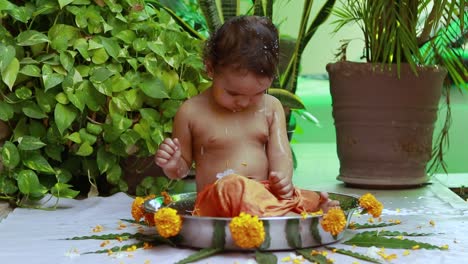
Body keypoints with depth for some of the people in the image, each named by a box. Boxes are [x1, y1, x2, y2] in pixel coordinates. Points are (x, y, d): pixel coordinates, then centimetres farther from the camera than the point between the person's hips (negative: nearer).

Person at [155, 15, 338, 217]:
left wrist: (283, 178, -20)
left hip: (265, 196, 2)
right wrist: (173, 165, -12)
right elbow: (183, 167, 12)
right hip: (216, 200, -2)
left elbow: (280, 154, 2)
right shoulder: (191, 113, 2)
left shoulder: (271, 108, 10)